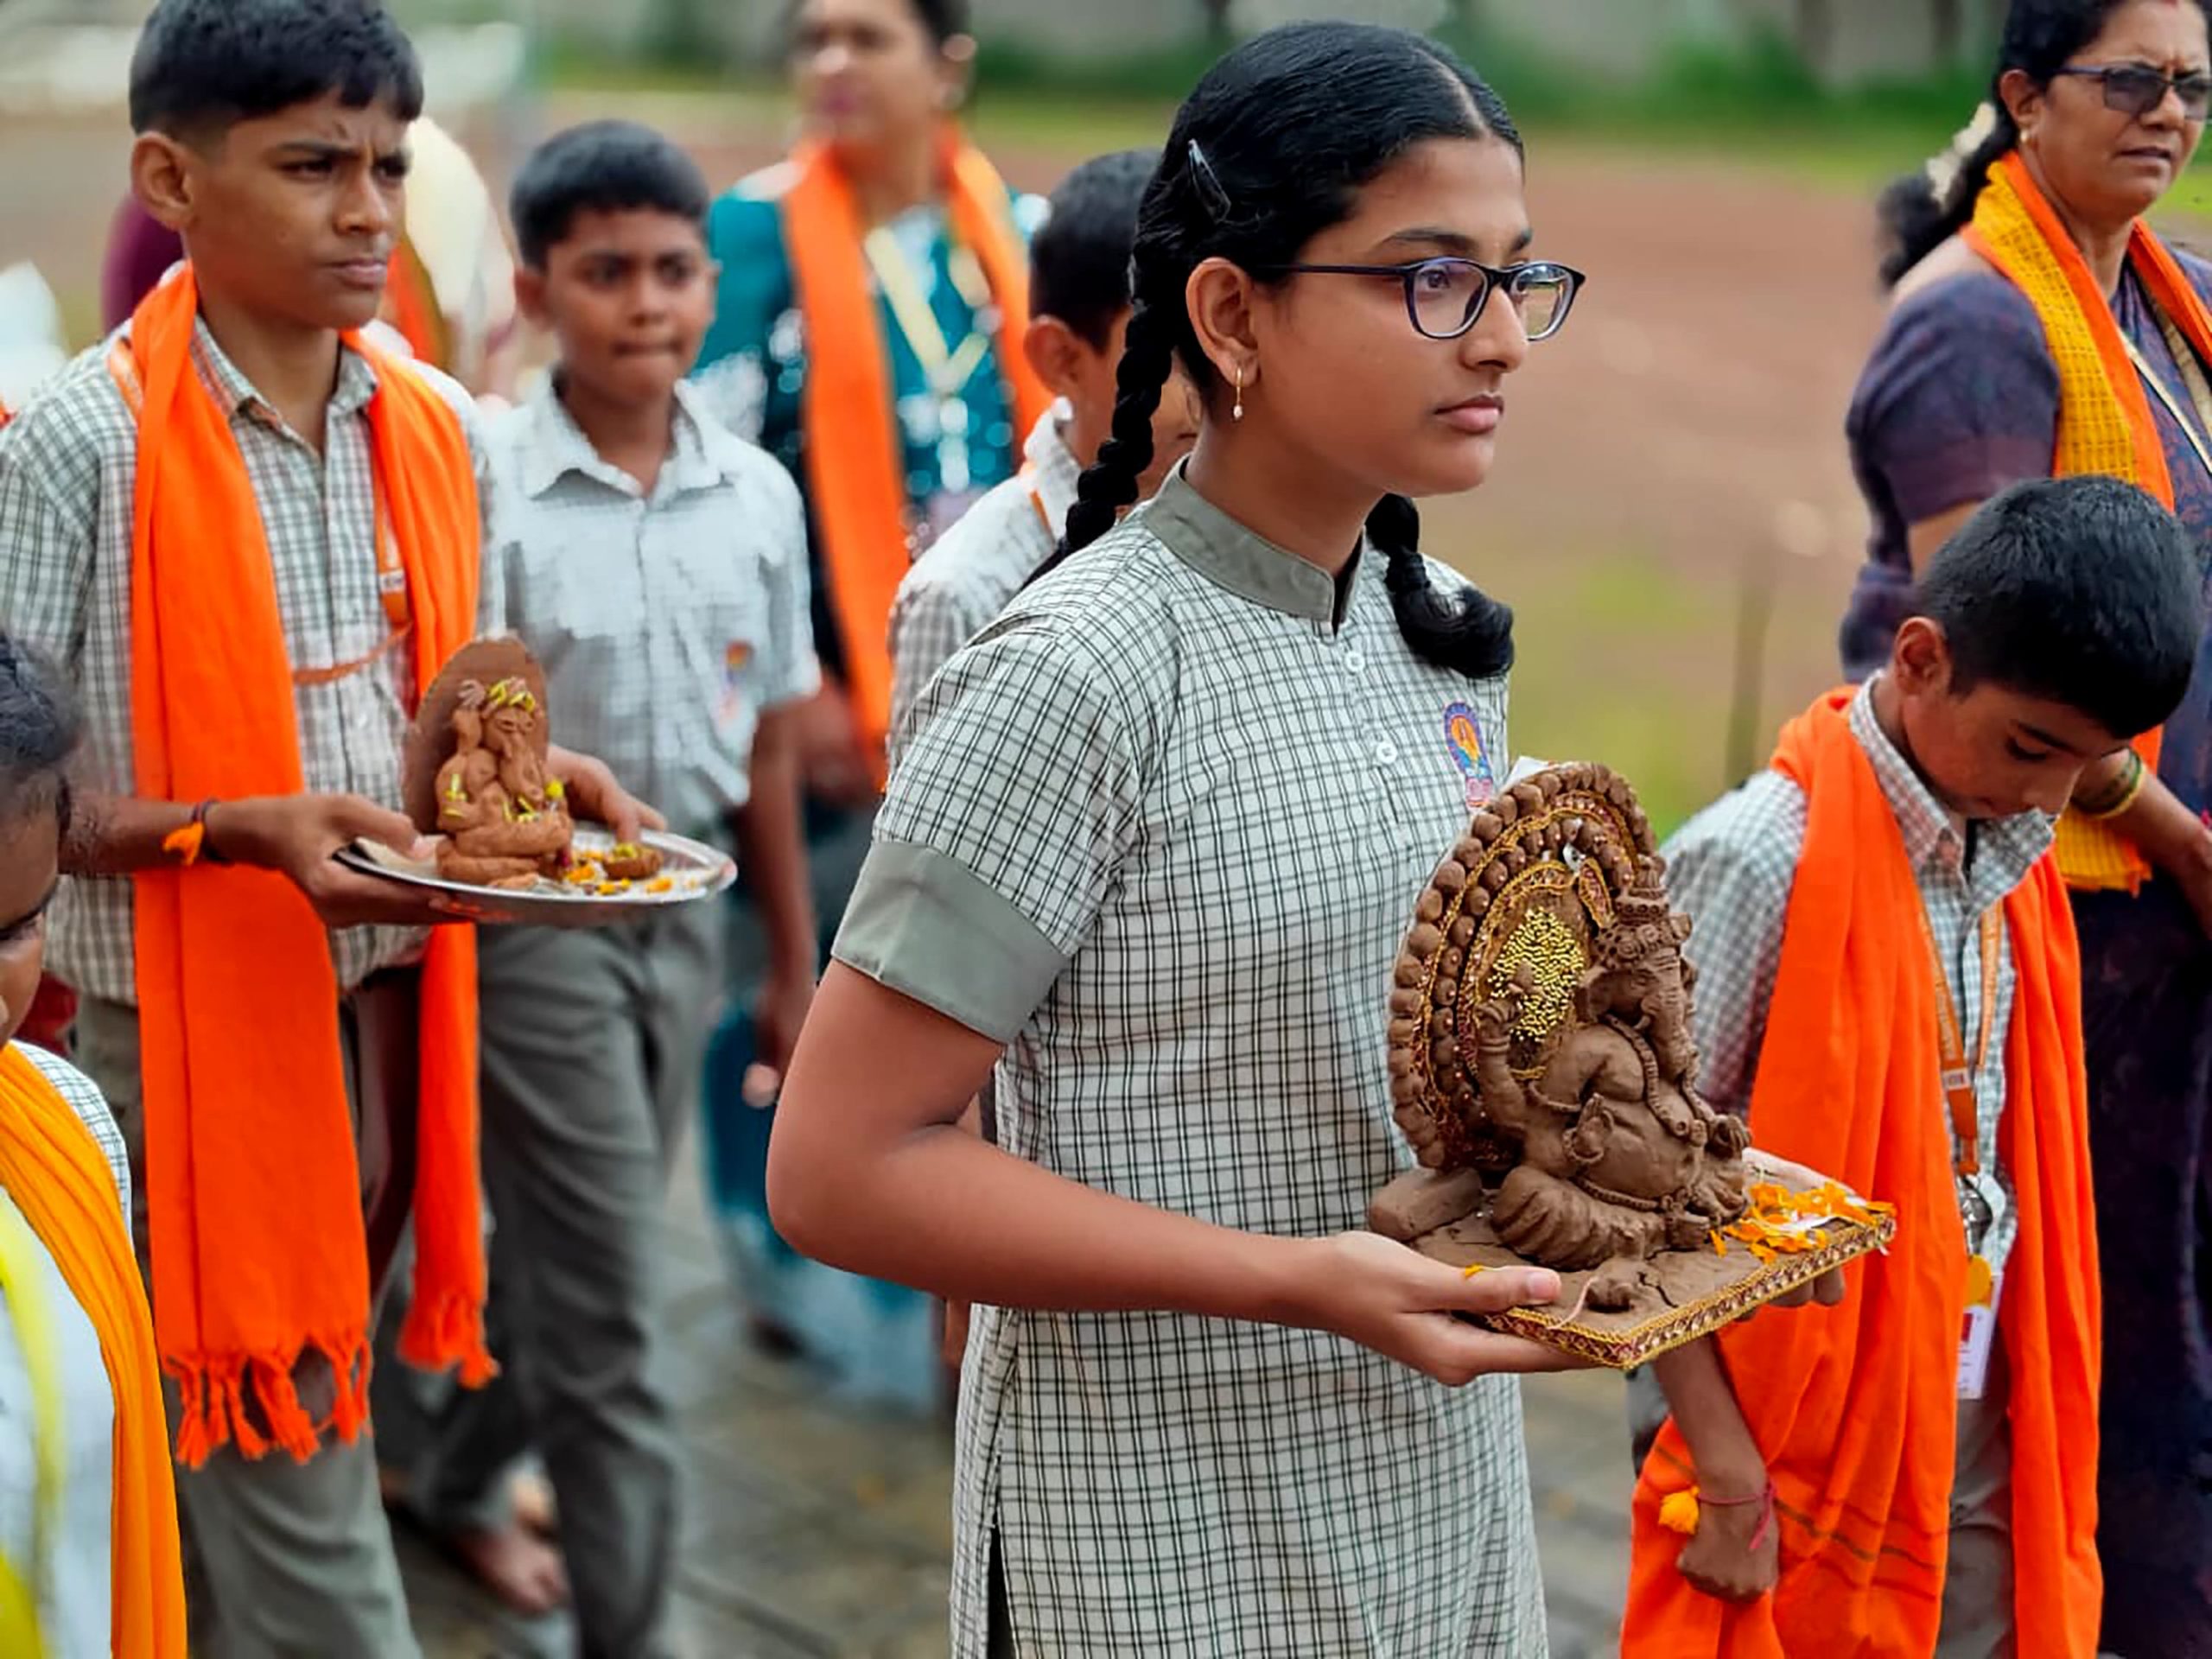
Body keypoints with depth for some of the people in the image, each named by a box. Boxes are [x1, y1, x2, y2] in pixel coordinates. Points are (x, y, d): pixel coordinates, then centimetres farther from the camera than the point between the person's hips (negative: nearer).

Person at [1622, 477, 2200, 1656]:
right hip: (1814, 1455, -6)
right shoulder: (1763, 861, -18)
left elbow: (2016, 1157, 9)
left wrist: (2045, 1430, 5)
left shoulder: (2009, 857, 4)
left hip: (1988, 1440, 6)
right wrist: (1728, 1474, -15)